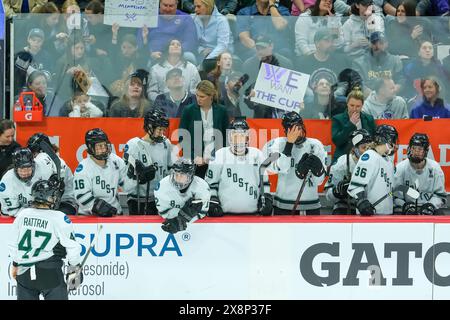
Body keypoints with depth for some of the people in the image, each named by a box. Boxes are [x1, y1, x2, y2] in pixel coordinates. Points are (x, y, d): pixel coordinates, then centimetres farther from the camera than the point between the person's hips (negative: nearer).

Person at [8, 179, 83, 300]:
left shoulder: (22, 215, 1)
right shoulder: (59, 218, -12)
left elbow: (13, 244, 10)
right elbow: (72, 246, -9)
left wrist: (15, 264, 25)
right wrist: (75, 268, 5)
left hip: (24, 273, 4)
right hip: (50, 272, -4)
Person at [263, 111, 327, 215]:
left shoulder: (315, 145, 1)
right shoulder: (278, 144, -3)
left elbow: (319, 180, -2)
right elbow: (281, 168, -18)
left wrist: (317, 167, -25)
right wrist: (289, 143, -21)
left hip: (310, 205, 2)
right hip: (284, 205, -2)